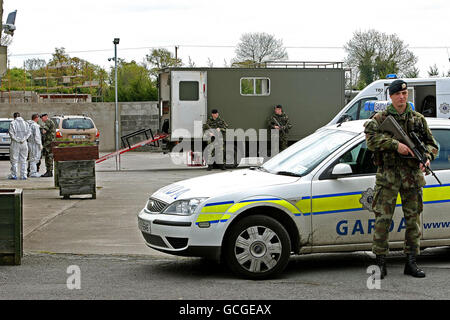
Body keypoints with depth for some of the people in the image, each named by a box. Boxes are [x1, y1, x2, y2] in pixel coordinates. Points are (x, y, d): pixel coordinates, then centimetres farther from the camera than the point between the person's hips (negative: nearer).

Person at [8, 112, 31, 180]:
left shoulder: (13, 123, -3)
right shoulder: (25, 123, 9)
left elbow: (11, 133, -13)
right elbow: (29, 132, -2)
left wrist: (17, 139, -10)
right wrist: (23, 139, -9)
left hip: (15, 144, -3)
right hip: (24, 144, 3)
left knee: (14, 160, 4)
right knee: (23, 160, 7)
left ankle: (14, 175, 5)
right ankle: (23, 175, 5)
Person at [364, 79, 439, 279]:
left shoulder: (418, 120, 12)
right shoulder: (380, 119, 3)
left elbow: (432, 144, 13)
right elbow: (371, 138, -13)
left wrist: (427, 158, -9)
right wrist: (396, 145, -22)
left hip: (413, 176, 3)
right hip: (387, 176, -3)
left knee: (413, 219, 5)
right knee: (382, 219, -5)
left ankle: (411, 263, 14)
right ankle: (380, 263, 3)